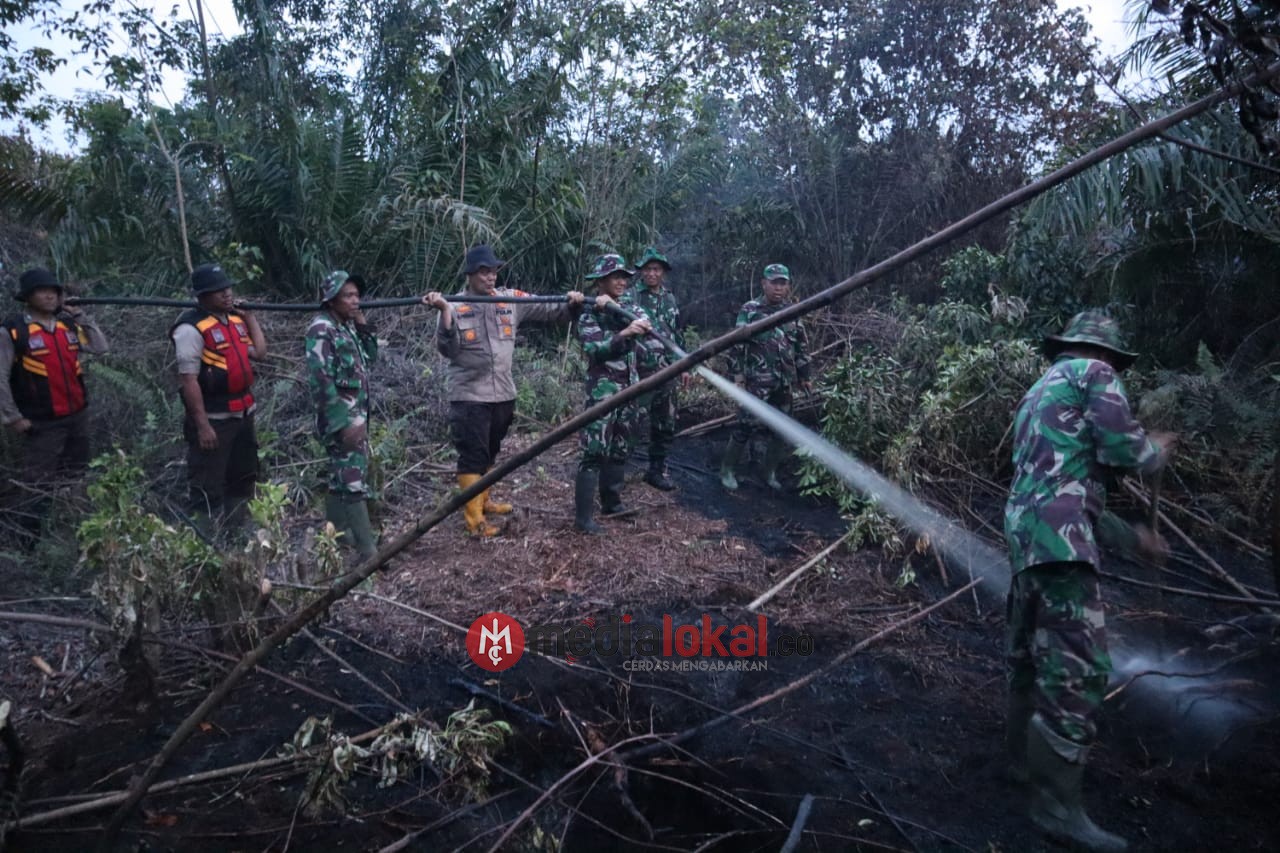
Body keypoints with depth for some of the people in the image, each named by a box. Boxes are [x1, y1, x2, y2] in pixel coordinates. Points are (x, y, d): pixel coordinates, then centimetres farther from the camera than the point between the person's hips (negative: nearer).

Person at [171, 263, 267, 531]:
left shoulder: (235, 318, 8)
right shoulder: (191, 328, -17)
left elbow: (259, 353, 13)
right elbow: (188, 380, -20)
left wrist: (249, 316, 8)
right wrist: (202, 425, -22)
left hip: (243, 413, 9)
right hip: (214, 419, -9)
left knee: (244, 478, 22)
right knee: (208, 488, 0)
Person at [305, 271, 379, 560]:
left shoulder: (348, 326, 11)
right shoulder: (322, 329, -15)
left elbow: (370, 358, 20)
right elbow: (320, 380, -21)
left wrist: (364, 327, 4)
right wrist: (344, 422, -23)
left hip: (356, 414, 10)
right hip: (341, 418, -10)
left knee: (342, 478, 17)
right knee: (354, 482, -9)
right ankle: (368, 552, -7)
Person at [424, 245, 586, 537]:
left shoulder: (511, 299, 4)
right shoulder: (456, 306, -7)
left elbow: (551, 311, 6)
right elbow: (447, 349, -16)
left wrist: (572, 304, -13)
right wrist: (444, 311, -26)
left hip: (503, 394, 5)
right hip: (469, 396, -5)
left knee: (490, 453, 20)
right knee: (472, 456, -2)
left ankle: (482, 500, 37)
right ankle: (473, 516, 5)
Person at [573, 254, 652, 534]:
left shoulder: (629, 309, 12)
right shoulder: (589, 315, -5)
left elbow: (646, 323, -9)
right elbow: (595, 350, -19)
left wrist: (615, 307, -22)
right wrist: (624, 334, -33)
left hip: (628, 390, 7)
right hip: (602, 391, -6)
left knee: (620, 451, 13)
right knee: (595, 452, -11)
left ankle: (611, 503, 26)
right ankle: (583, 516, -9)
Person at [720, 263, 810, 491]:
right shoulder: (750, 310, -3)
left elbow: (801, 346, 17)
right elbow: (737, 343, -5)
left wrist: (804, 376, 15)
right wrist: (737, 373, -11)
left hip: (785, 383, 5)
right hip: (757, 382, -5)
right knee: (746, 426, -5)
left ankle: (770, 473, 24)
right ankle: (727, 470, 10)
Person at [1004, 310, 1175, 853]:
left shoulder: (1038, 393, 28)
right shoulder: (1092, 373, 2)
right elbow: (1124, 452, -8)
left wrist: (1132, 537, 34)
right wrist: (1158, 450, 16)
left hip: (1026, 530, 10)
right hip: (1059, 534, -10)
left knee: (1032, 652, 19)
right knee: (1077, 666, -9)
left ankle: (1027, 758, 33)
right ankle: (1057, 804, -5)